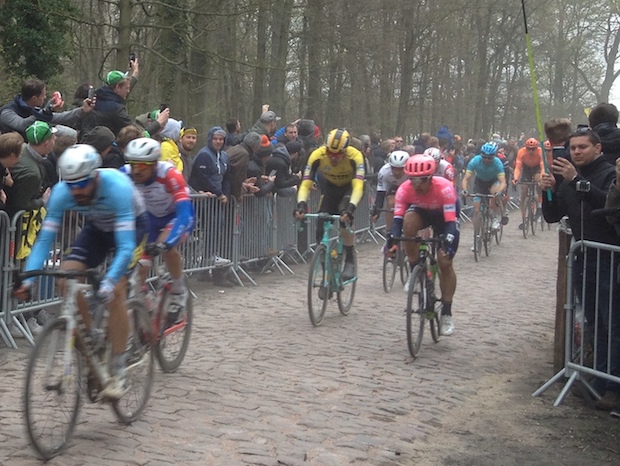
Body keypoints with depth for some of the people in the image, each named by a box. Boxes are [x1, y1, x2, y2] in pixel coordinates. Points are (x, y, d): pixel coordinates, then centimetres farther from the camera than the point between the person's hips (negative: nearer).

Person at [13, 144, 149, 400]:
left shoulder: (117, 186, -39)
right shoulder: (62, 192, -26)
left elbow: (126, 246, -43)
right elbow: (45, 238, -24)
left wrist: (109, 281, -56)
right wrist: (28, 278, -37)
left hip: (133, 225, -5)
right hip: (97, 227, 5)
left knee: (114, 291, -23)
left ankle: (119, 371, -14)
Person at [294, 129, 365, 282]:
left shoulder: (354, 156, -34)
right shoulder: (318, 155, -29)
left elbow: (358, 186, -43)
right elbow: (306, 184, -32)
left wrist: (350, 208, -59)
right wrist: (301, 205, -49)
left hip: (350, 187, -3)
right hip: (331, 187, 3)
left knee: (345, 216, -34)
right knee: (322, 232, -9)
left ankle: (350, 260, -16)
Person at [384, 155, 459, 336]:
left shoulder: (444, 188, -38)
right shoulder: (404, 190, -30)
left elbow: (450, 221, -42)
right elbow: (398, 219, -33)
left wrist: (449, 244, -58)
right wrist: (392, 239, -50)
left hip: (444, 215, -2)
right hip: (421, 212, 2)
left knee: (445, 262, -13)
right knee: (409, 219, -35)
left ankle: (447, 313, 1)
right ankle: (415, 273, -20)